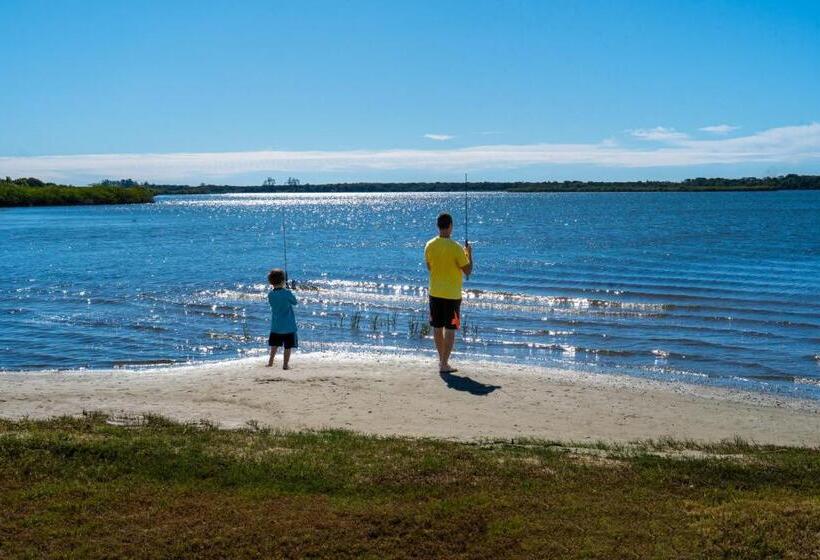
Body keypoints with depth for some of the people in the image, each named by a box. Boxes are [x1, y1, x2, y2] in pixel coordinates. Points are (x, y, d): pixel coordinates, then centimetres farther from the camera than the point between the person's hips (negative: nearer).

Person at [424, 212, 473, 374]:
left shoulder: (429, 245, -2)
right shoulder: (456, 248, -17)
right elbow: (468, 271, -11)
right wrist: (469, 254, 5)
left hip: (435, 293, 5)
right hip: (452, 294, -5)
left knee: (437, 327, 15)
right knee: (450, 329, 2)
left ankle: (441, 359, 28)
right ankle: (444, 364, 2)